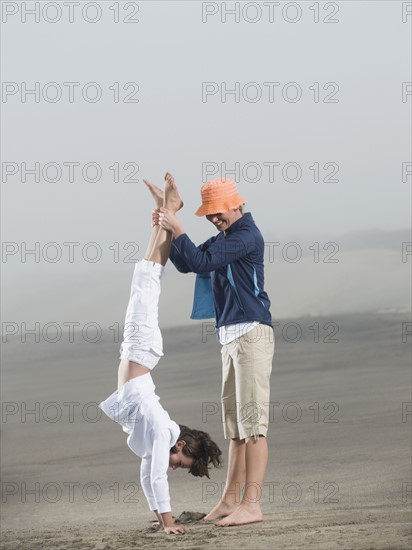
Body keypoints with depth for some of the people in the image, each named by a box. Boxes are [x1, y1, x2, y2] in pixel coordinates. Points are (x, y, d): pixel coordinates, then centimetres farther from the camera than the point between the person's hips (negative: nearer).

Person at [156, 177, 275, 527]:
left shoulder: (247, 235, -12)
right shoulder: (223, 238, 18)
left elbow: (201, 262, -18)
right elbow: (187, 264, 22)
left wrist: (177, 230, -11)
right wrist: (166, 232, 9)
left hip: (251, 333, -10)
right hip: (231, 335, 10)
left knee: (252, 419, -12)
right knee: (235, 422, 12)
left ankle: (252, 505, -15)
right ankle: (231, 499, 17)